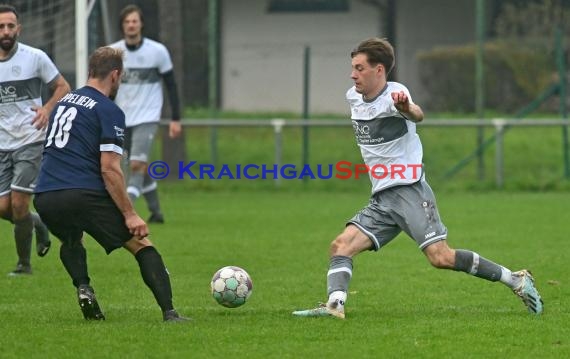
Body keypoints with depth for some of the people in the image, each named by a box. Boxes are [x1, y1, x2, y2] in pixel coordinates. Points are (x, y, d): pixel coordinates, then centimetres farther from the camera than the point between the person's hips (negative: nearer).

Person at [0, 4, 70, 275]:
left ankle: (24, 263, 6)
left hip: (31, 142, -4)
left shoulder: (35, 58, -6)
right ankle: (39, 225, 29)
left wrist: (48, 109, -16)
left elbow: (63, 87, 2)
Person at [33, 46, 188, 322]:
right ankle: (169, 313, -9)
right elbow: (109, 169, -10)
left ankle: (83, 288, 10)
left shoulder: (64, 102, 20)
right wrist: (130, 214, -7)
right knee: (141, 245, 5)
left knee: (71, 241, 36)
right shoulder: (109, 111, -2)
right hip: (84, 195, -6)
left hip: (44, 197, 6)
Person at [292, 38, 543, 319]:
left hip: (409, 190, -8)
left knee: (440, 257, -18)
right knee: (341, 245, -10)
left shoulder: (394, 94, -12)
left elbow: (417, 115, -36)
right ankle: (334, 304, -23)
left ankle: (515, 280, -8)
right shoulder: (353, 97, 12)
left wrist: (406, 108, -59)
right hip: (381, 199, 8)